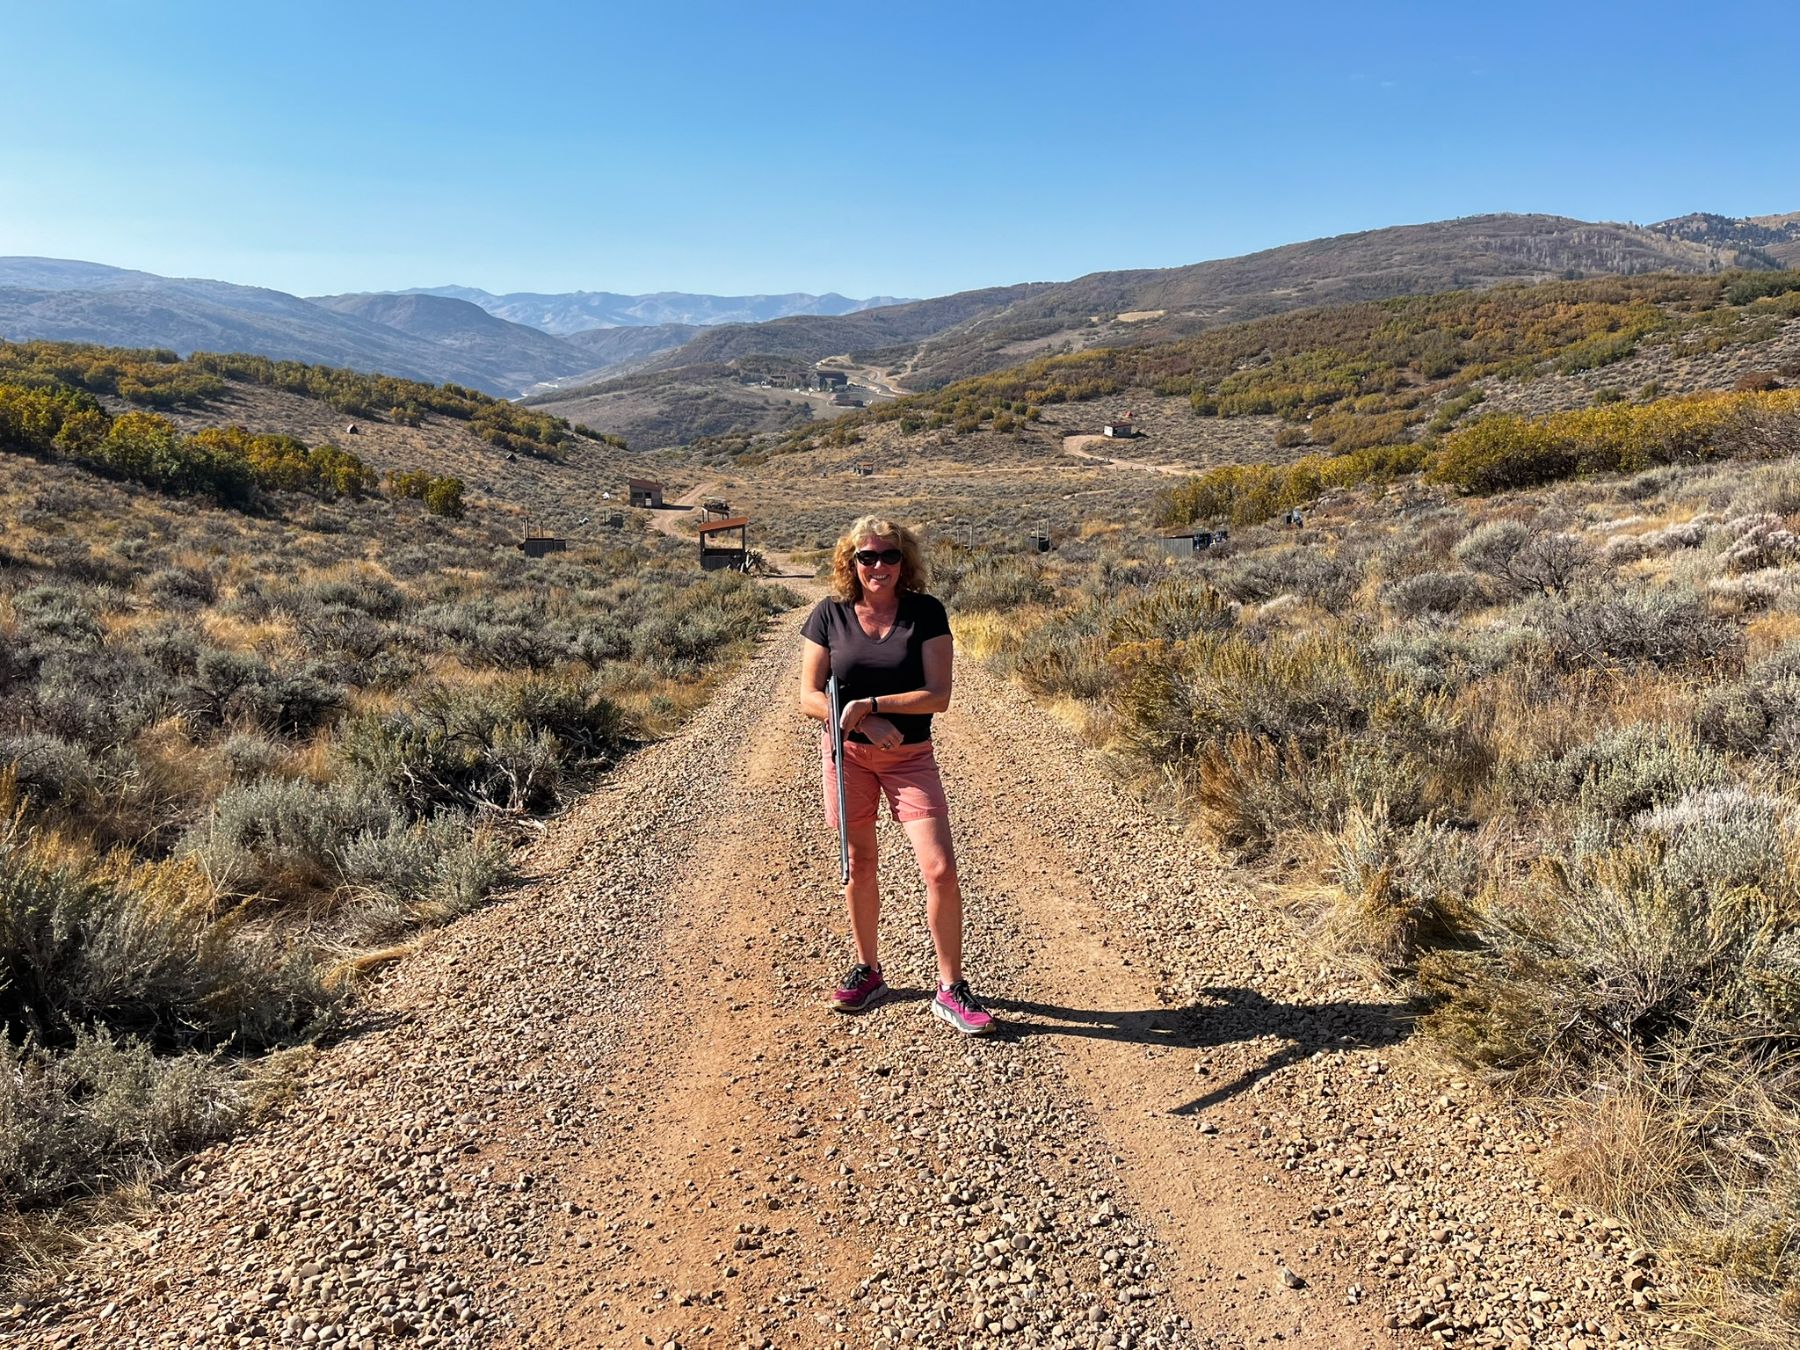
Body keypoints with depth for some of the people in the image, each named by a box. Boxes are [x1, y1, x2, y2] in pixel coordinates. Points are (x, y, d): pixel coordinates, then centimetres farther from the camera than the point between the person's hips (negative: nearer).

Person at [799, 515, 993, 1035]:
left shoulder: (926, 613, -8)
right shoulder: (830, 614, -4)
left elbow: (938, 695, -14)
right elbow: (810, 697, -6)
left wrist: (870, 704, -22)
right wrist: (868, 723, -18)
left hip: (910, 756, -1)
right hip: (848, 754, 2)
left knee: (940, 870, -9)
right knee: (859, 866, 13)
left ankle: (950, 990, 6)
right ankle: (868, 972, 32)